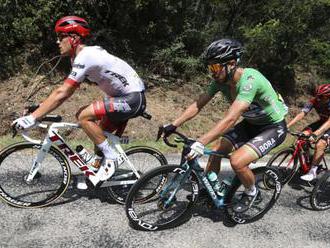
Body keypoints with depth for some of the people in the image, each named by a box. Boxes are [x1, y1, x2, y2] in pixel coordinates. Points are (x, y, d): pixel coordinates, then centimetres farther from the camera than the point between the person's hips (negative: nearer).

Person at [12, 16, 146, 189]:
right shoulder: (80, 56, 12)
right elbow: (67, 92, 15)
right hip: (125, 97, 10)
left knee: (84, 117, -17)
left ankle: (110, 158, -5)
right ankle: (97, 170, 26)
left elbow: (61, 93, -23)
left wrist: (32, 118, -20)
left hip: (132, 99, -10)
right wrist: (38, 112, 11)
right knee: (100, 134, 14)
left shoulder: (85, 57, -19)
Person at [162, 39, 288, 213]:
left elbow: (230, 119, -42)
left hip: (273, 127, -7)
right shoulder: (220, 80, -11)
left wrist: (201, 142, -47)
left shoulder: (249, 80, -34)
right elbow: (198, 104, -7)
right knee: (215, 150, -3)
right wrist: (173, 125, -13)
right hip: (251, 123, 7)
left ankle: (252, 193, 7)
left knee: (237, 161, -23)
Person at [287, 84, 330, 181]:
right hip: (322, 122, 5)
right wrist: (286, 126, -35)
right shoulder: (314, 101, -20)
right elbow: (301, 114, -24)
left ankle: (312, 172, -15)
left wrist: (315, 134, -57)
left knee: (320, 145, -27)